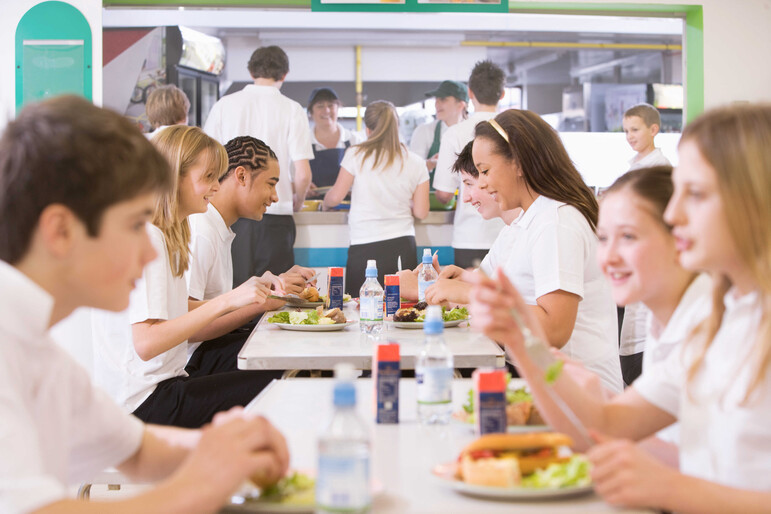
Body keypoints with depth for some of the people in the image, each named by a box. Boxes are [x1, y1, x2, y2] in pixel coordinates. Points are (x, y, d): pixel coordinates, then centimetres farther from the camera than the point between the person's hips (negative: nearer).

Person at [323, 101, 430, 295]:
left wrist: (325, 203, 23)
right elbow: (421, 212, 5)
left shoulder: (356, 155, -2)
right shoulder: (416, 163, 4)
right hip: (403, 246, 2)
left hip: (364, 248, -2)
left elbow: (335, 197, 1)